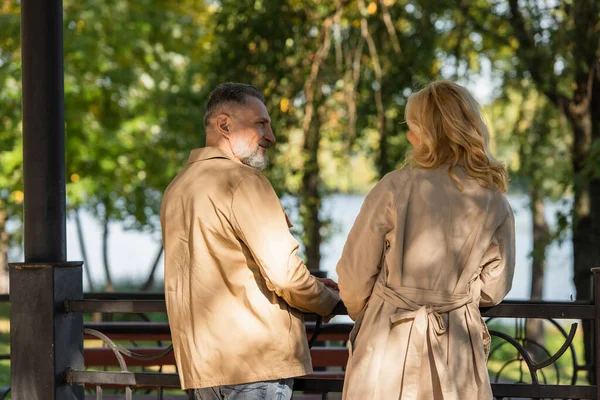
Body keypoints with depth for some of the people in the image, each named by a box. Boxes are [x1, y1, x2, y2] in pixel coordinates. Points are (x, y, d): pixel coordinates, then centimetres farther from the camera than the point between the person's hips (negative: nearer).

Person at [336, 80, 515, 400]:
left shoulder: (394, 187, -12)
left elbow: (355, 275, -5)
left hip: (388, 343, -2)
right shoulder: (495, 203, -3)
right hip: (458, 347, 3)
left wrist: (362, 314, 16)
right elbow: (493, 288, 7)